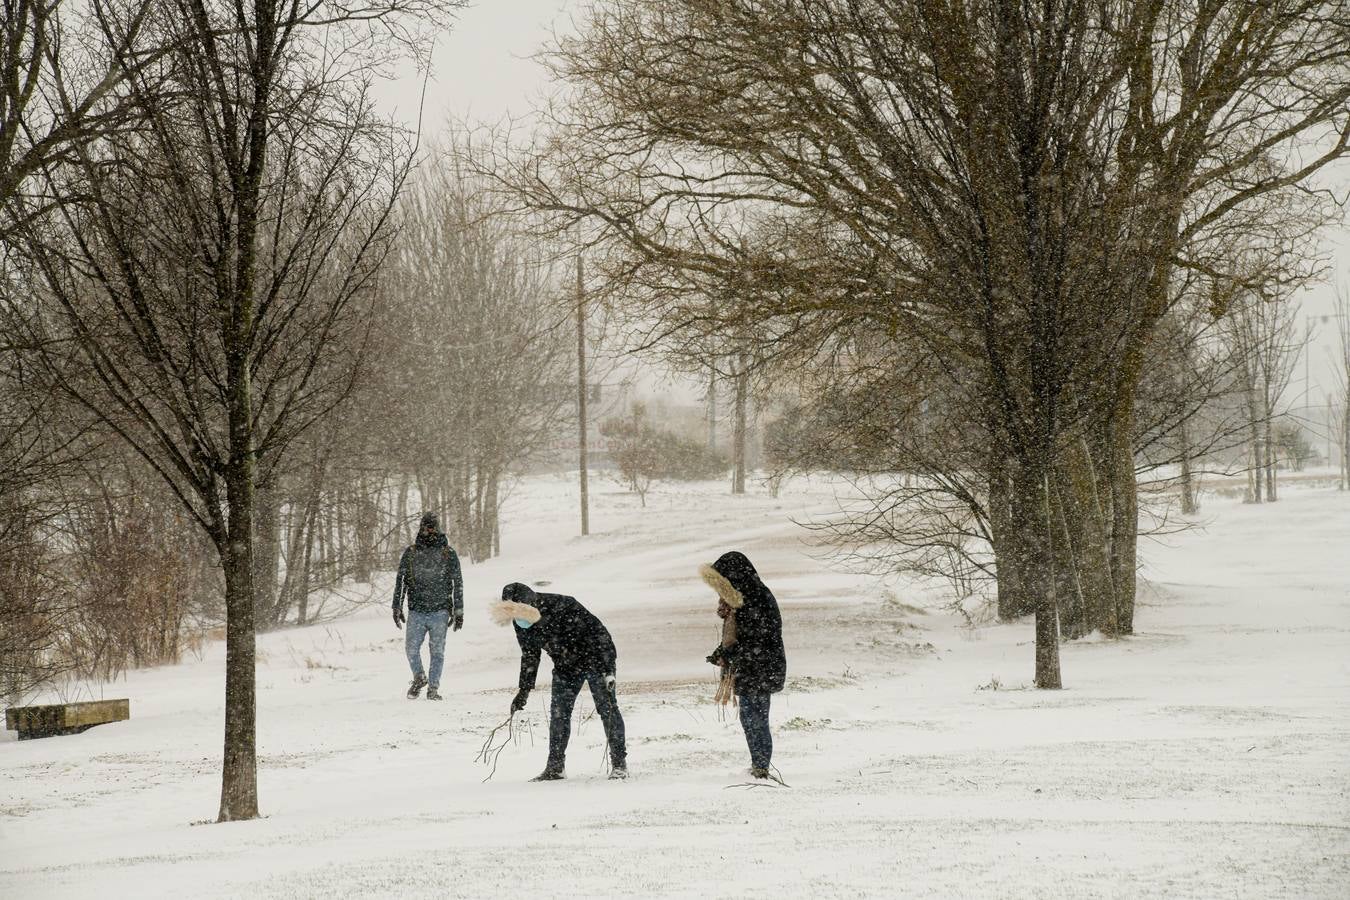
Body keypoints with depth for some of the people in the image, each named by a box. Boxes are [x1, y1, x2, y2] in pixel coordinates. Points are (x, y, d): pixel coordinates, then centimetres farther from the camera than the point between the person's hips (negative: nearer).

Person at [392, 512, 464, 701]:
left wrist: (459, 611, 2)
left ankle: (433, 687, 11)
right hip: (416, 611, 1)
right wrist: (397, 607, 5)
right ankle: (419, 678, 20)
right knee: (411, 648, -5)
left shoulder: (448, 553, 3)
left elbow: (458, 583, 6)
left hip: (440, 611, -1)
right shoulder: (410, 553, 6)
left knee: (437, 651, 0)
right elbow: (400, 580, 10)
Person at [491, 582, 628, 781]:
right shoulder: (520, 623, -14)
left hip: (595, 659, -6)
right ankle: (555, 766, 5)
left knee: (607, 708, -7)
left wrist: (608, 670, -27)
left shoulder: (564, 607, -34)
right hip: (565, 666, 6)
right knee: (558, 714, -1)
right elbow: (529, 655, 3)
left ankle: (619, 763, 0)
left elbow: (598, 632, -27)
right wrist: (524, 689, 3)